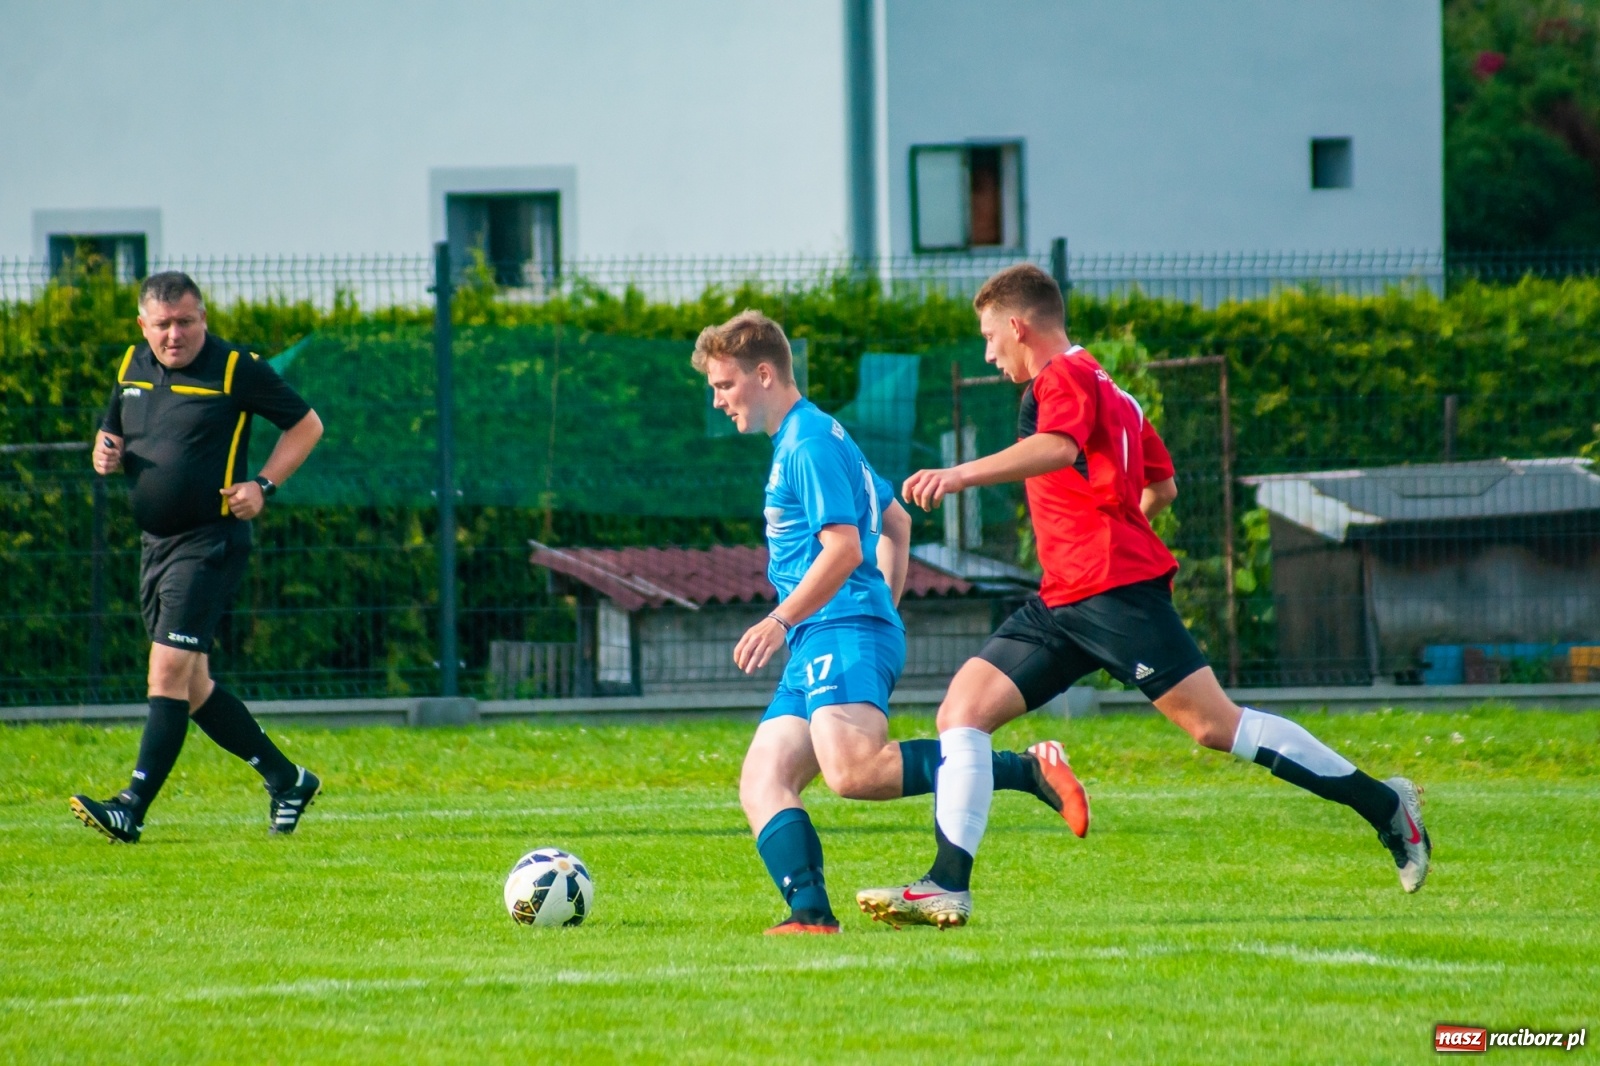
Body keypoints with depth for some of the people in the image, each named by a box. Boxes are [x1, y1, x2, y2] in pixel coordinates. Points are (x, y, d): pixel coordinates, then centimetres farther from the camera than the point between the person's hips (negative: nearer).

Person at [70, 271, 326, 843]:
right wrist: (108, 452, -1)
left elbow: (306, 424, 0)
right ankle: (287, 779, 26)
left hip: (210, 542, -8)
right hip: (154, 540, 8)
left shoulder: (237, 370, -8)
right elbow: (113, 432, 24)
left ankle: (132, 809, -19)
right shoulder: (132, 368, 10)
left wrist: (262, 485, -12)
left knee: (169, 672, -15)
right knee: (193, 686, 12)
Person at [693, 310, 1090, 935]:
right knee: (761, 783, -3)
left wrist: (781, 621, -14)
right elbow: (896, 523, 35)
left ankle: (1028, 770, -26)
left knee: (852, 771, -31)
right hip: (816, 648, 11)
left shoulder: (809, 443, -6)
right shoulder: (804, 438, 26)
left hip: (844, 632, -11)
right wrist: (885, 607, 32)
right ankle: (810, 912, -19)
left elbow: (843, 548, -16)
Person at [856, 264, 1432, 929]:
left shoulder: (1065, 377, -6)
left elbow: (1057, 448, -29)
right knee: (963, 710, -1)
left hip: (1115, 591, -10)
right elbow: (1161, 487, 32)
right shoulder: (1108, 392, 25)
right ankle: (948, 887, -9)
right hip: (1062, 603, 10)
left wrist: (962, 475, -40)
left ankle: (1383, 805, -5)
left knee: (1216, 726, -13)